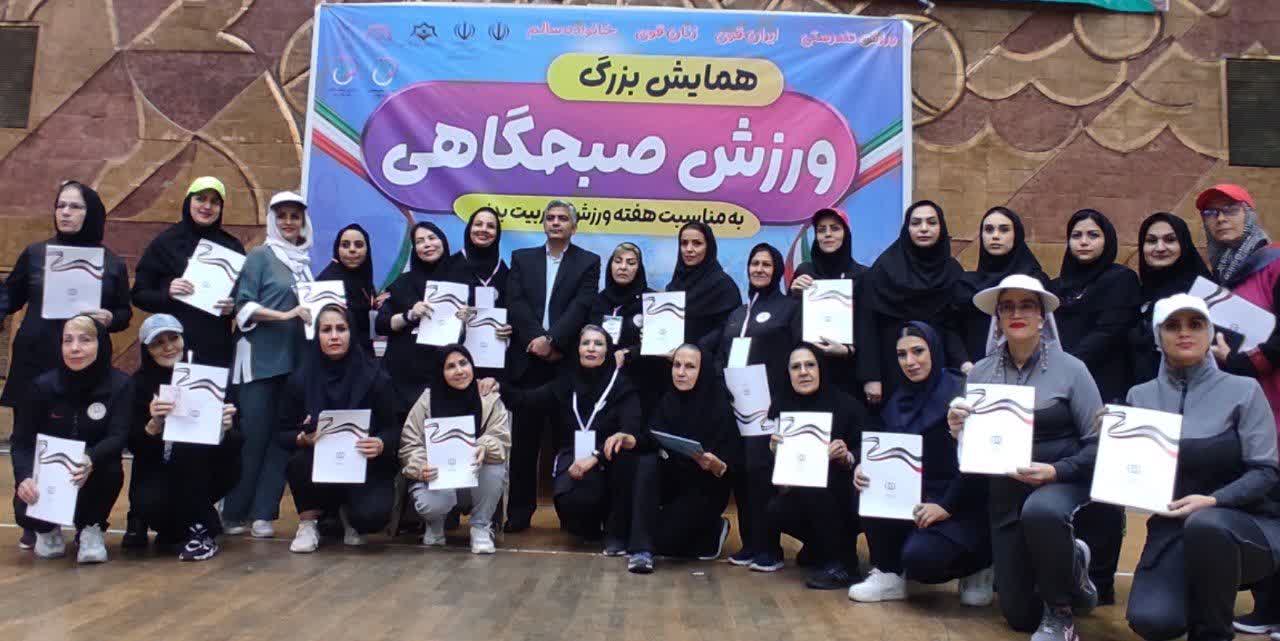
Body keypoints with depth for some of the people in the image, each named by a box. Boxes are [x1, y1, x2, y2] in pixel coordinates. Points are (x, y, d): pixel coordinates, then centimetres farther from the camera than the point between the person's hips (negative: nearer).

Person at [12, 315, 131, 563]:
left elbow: (118, 437, -24)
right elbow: (21, 440, -12)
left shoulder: (119, 385, -15)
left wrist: (90, 461, -47)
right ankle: (48, 529, 14)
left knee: (111, 469, -34)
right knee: (25, 512, -27)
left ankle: (90, 529, -4)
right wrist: (24, 477, -33)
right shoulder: (42, 385, -13)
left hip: (93, 475, -1)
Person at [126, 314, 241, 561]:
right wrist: (154, 424, -33)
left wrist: (225, 427, -34)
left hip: (208, 472, 0)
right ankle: (177, 526, 5)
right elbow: (135, 445, -12)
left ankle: (202, 530, -17)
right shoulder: (140, 383, -5)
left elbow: (236, 437, -10)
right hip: (159, 471, 0)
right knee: (147, 503, -31)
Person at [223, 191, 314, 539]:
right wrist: (286, 315, -17)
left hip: (295, 360, 5)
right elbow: (243, 305, -7)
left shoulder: (305, 262, 16)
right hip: (261, 359, -5)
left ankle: (262, 514, 11)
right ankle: (231, 513, 10)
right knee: (253, 436, -3)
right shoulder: (260, 256, 1)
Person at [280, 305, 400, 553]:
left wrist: (381, 444, -27)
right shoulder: (300, 378, -4)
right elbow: (283, 434, -1)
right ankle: (308, 522, -4)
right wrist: (304, 438, -24)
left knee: (372, 516, -29)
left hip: (366, 466, -1)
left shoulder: (374, 377, -8)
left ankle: (348, 512, 11)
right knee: (300, 460, -33)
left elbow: (393, 429, -3)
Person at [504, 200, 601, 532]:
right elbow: (515, 304, 2)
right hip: (528, 359, 2)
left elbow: (581, 307, -6)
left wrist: (551, 340, -16)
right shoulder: (522, 258, 14)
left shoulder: (588, 262, 8)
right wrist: (537, 339, -11)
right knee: (524, 438, 3)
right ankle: (520, 511, 10)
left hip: (567, 360, -1)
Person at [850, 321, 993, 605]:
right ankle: (889, 575, -5)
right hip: (913, 497, 6)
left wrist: (947, 506, -21)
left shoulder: (960, 392, -12)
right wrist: (864, 468, -13)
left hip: (961, 504, -6)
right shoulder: (900, 399, 9)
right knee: (868, 489, -19)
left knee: (919, 557, -27)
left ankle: (976, 563, 7)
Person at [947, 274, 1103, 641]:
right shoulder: (980, 373, -1)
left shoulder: (1070, 368, -9)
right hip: (1004, 494, 4)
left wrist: (1055, 472, -25)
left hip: (1062, 482, -3)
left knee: (1040, 511, -42)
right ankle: (1071, 566, 41)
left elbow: (1096, 445, -10)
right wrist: (957, 431, -20)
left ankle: (1061, 609, -12)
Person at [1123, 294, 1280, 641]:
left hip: (1246, 522, -1)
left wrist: (1213, 501, -24)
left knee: (1205, 524, -39)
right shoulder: (1140, 396, 5)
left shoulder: (1243, 390, -3)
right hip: (1171, 528, 2)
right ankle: (1197, 593, 15)